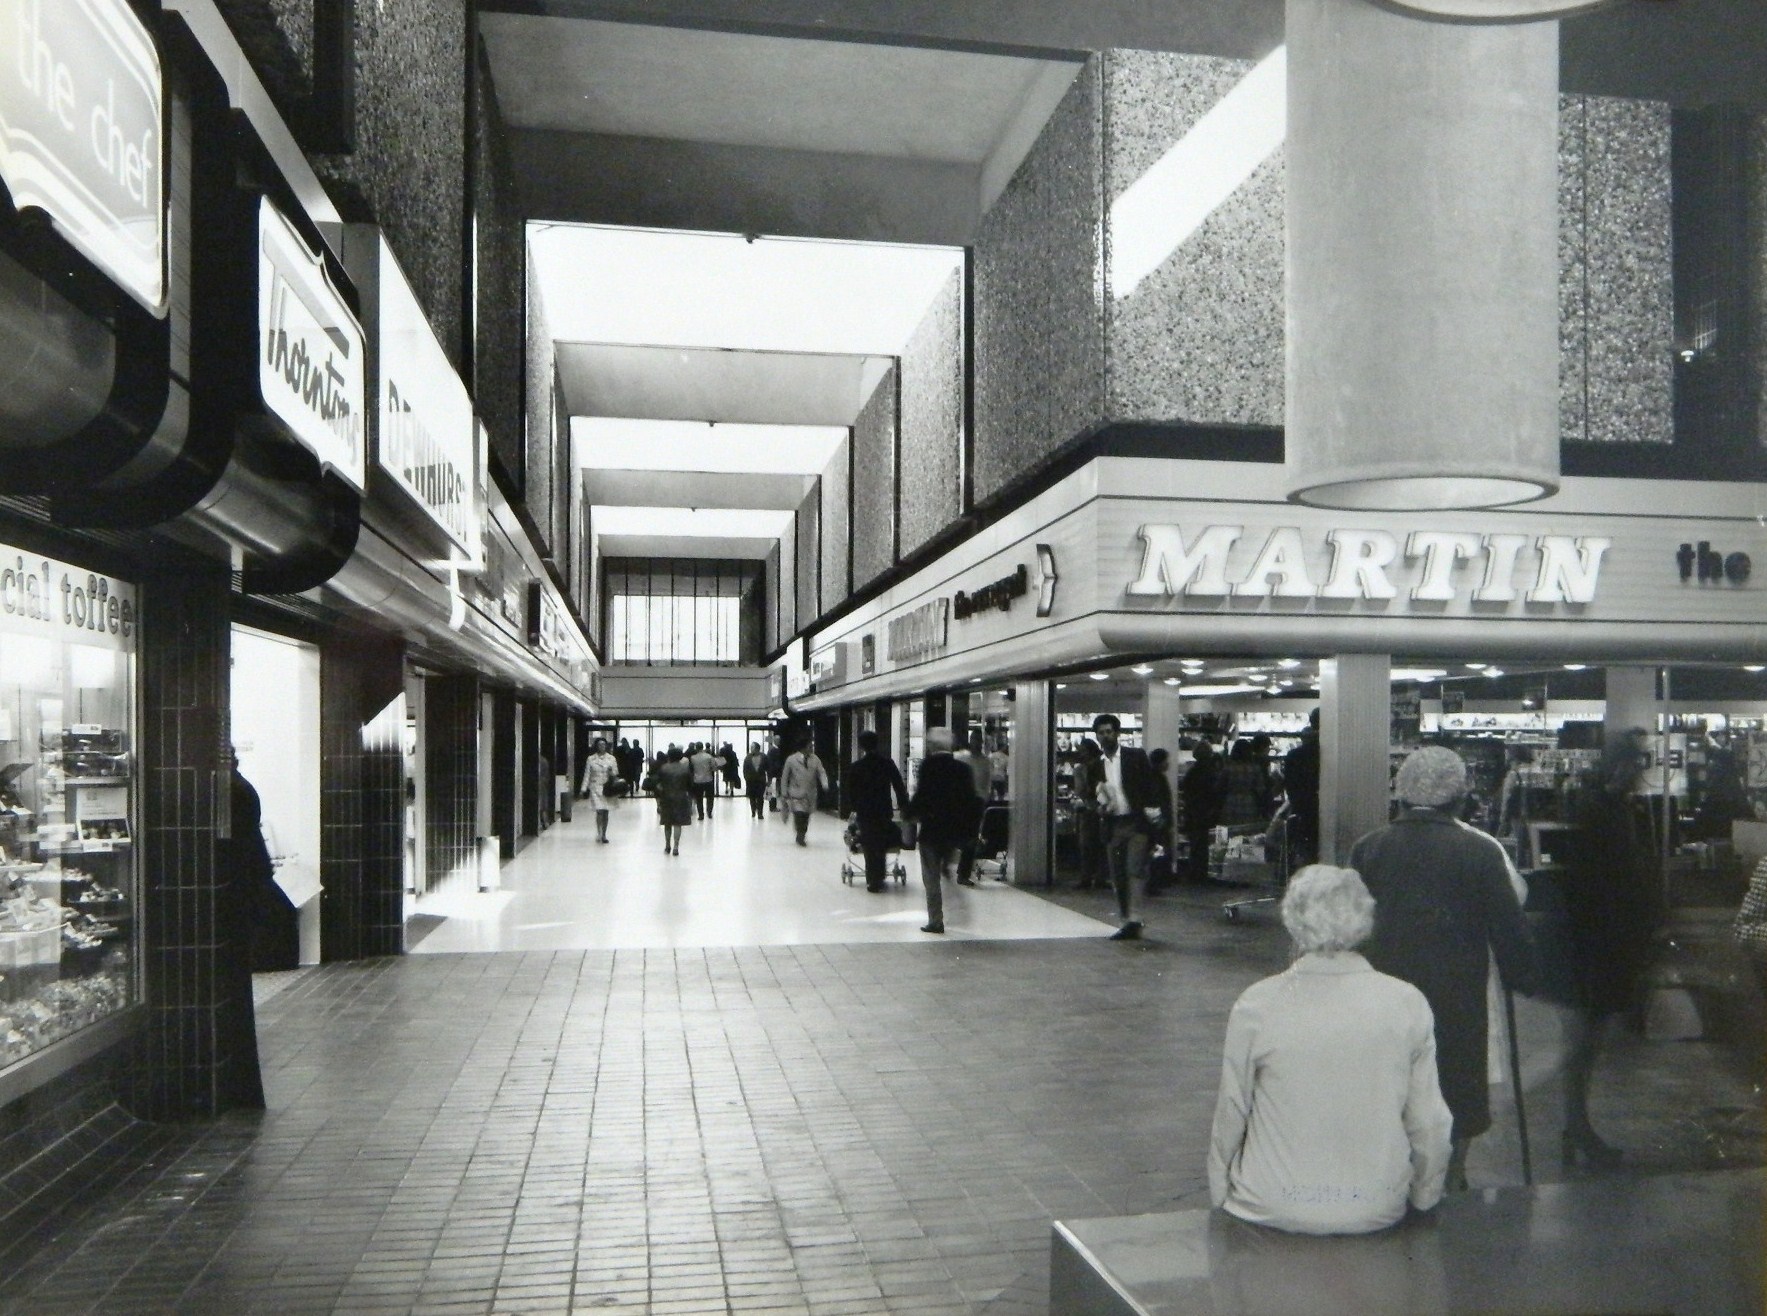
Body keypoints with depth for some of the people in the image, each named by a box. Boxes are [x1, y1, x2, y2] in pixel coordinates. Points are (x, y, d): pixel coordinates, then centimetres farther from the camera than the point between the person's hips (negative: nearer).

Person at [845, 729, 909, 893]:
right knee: (881, 845, 14)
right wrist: (903, 805, 8)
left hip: (864, 812, -1)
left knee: (870, 846, 6)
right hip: (884, 810, 1)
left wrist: (852, 808, 18)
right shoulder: (888, 763, -2)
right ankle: (879, 876, 18)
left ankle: (873, 881, 7)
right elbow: (899, 786, 0)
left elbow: (850, 790, 3)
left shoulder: (856, 766, -5)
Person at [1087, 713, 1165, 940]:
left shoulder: (1136, 756, 1)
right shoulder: (1097, 766, 12)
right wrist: (1100, 806, -4)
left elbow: (1150, 785, -1)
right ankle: (1127, 922, 14)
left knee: (1134, 872, -14)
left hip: (1136, 822, -5)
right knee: (1117, 877, 6)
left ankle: (1134, 920, -17)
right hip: (1111, 825, 5)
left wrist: (1152, 811, -12)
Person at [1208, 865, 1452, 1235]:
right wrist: (1423, 1199, 16)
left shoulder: (1256, 1007, -14)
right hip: (1377, 1213, 2)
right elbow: (1429, 1124, -1)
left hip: (1273, 1211, -2)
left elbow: (1230, 1117, -4)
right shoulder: (1409, 1004, -9)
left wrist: (1219, 1197, 11)